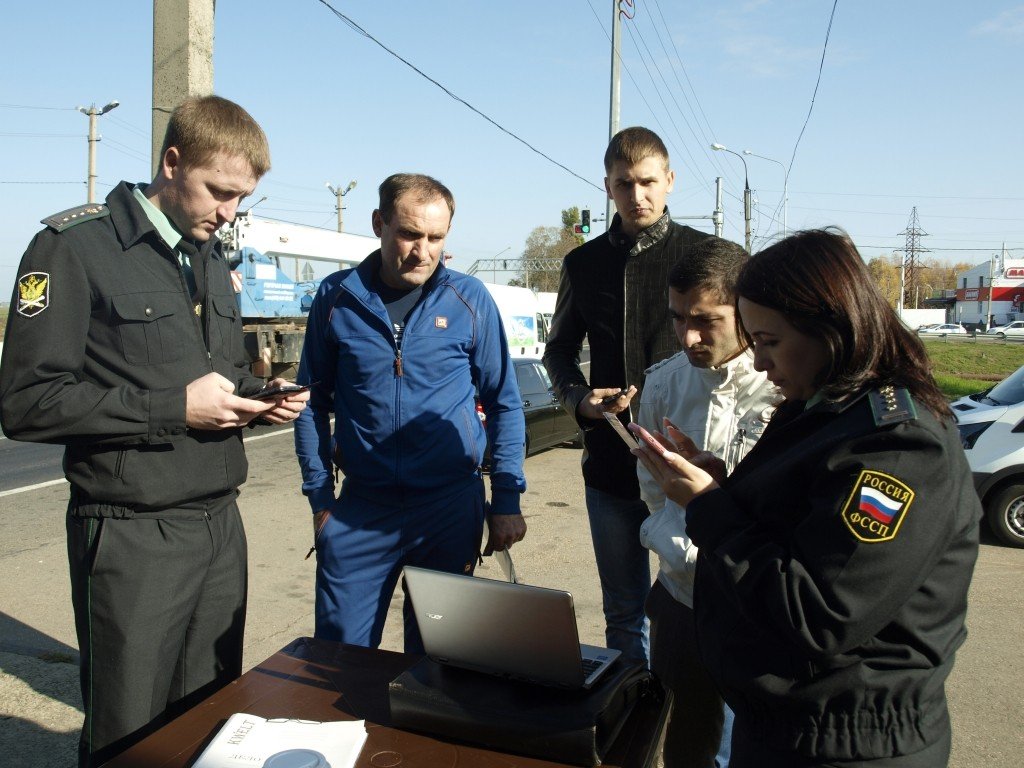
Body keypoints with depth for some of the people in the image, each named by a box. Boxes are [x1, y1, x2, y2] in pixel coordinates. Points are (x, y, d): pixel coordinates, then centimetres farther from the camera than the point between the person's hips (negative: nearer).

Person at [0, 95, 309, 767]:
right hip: (134, 537, -6)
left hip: (220, 523, 6)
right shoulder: (76, 246, -8)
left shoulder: (213, 263, 15)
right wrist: (173, 408, -18)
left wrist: (261, 399, 2)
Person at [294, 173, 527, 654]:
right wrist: (320, 497, 4)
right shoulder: (337, 298, -1)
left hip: (451, 506, 0)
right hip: (360, 508, 1)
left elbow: (503, 404, 2)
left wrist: (507, 501, -2)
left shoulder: (469, 300, -4)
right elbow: (315, 402, 7)